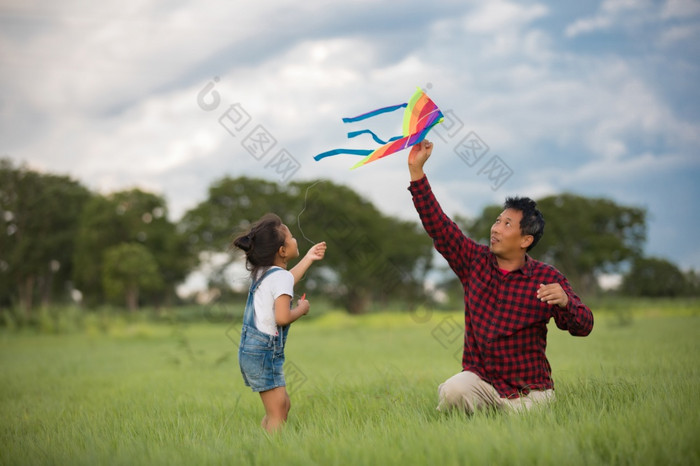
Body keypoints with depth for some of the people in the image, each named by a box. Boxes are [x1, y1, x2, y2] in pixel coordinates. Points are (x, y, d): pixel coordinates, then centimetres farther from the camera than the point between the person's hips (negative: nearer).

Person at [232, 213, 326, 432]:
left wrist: (308, 258, 38)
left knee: (283, 406, 17)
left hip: (250, 349, 10)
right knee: (277, 416, -8)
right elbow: (282, 317, -27)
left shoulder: (263, 272, 13)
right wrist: (301, 309, -7)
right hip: (264, 352, -10)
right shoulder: (280, 276, -16)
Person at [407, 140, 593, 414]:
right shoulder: (476, 261, 3)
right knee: (450, 392, -31)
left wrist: (565, 301, -30)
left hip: (529, 392, 0)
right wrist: (417, 171, -6)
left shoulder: (547, 278, -4)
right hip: (480, 379, 0)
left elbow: (583, 327, -7)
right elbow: (438, 225, 0)